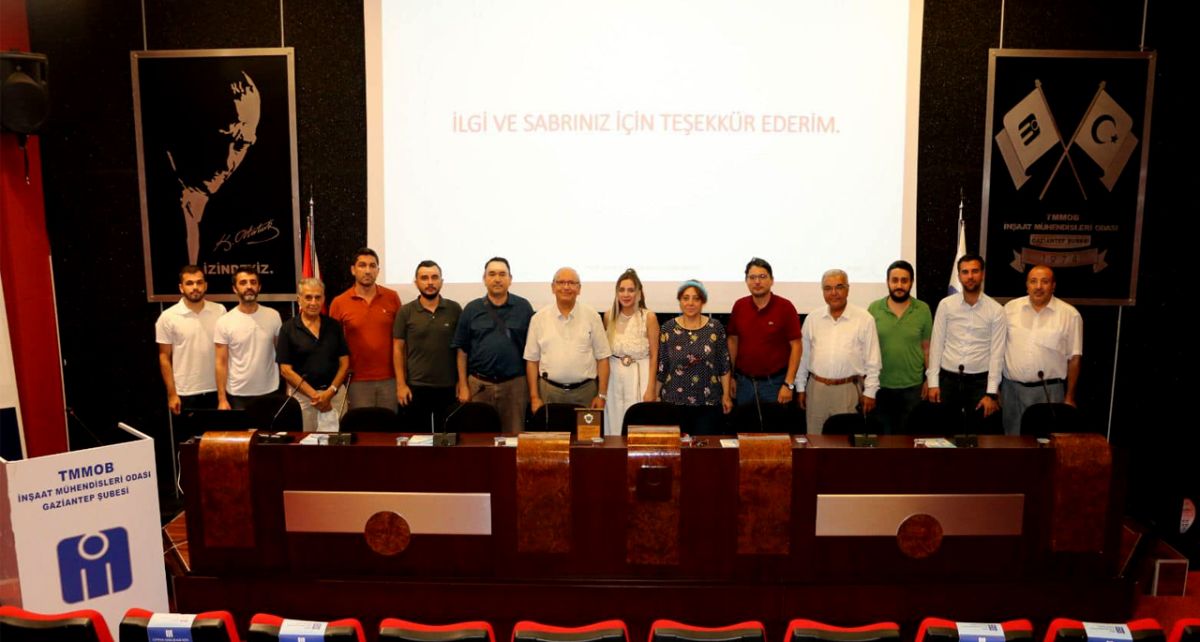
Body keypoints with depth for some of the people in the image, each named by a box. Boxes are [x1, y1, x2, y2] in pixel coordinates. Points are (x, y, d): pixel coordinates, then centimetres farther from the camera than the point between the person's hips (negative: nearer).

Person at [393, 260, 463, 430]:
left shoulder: (454, 309, 1)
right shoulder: (405, 312, 0)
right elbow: (398, 349, 1)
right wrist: (401, 384, -4)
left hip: (448, 387, 0)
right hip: (415, 387, 0)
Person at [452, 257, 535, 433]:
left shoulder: (524, 307, 3)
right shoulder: (472, 309, 5)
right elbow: (462, 350, 7)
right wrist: (463, 386, 3)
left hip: (514, 384, -1)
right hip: (479, 384, 1)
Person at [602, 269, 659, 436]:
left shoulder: (649, 317, -7)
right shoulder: (609, 316, 4)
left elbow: (654, 356, -5)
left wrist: (651, 388, -10)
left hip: (639, 376, -3)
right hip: (614, 376, 3)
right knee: (614, 424, 7)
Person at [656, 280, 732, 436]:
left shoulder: (715, 327, -1)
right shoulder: (668, 328, 0)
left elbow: (725, 365, 3)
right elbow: (660, 367, 4)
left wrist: (726, 395, 1)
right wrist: (656, 396, 5)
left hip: (709, 402, 0)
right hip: (674, 402, 0)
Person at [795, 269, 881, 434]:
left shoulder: (864, 319, -3)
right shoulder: (812, 319, 6)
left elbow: (872, 360, -1)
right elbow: (803, 356, 12)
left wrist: (870, 392, -2)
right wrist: (800, 387, 11)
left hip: (849, 390, -3)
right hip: (816, 388, 3)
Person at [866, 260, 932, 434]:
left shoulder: (923, 310, -2)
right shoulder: (874, 309, -4)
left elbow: (927, 347, 2)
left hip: (912, 387, 0)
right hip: (879, 386, 0)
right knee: (882, 436, 13)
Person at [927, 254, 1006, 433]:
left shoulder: (996, 310, -2)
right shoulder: (946, 305, 0)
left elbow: (997, 353, -3)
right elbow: (936, 345, 1)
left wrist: (991, 393, -7)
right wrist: (933, 382, -3)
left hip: (979, 381, 0)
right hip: (948, 379, 1)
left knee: (975, 432, 7)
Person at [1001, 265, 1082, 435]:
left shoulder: (1070, 314, -3)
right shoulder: (1010, 308, 2)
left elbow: (1074, 358, 0)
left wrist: (1069, 397, 0)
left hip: (1049, 391, -2)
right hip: (1012, 388, 2)